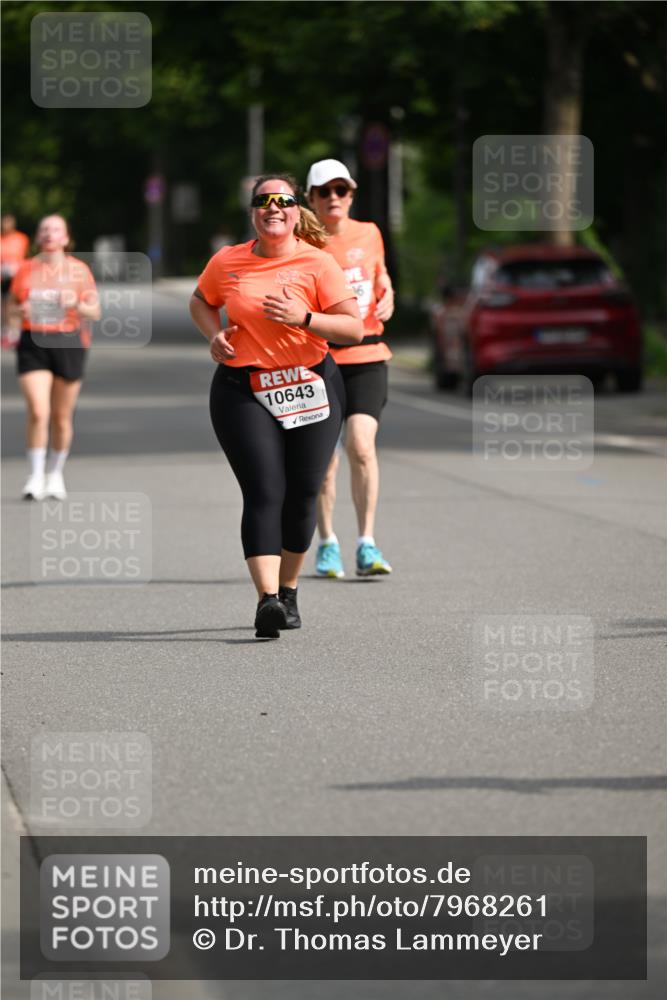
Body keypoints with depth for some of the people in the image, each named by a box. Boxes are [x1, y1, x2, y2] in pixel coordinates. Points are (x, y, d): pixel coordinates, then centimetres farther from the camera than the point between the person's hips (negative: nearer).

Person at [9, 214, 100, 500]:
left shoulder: (78, 270, 4)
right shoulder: (26, 269, 7)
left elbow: (95, 312, 4)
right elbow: (11, 308, 14)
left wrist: (76, 305, -17)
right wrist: (20, 311, -9)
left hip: (68, 344, 0)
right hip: (33, 344, 0)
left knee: (61, 417, 6)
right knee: (38, 412, -14)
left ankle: (55, 474, 24)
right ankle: (35, 477, -6)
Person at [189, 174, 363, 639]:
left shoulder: (318, 263, -3)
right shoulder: (227, 262, 3)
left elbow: (354, 329, -5)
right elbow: (201, 301, 24)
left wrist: (304, 318, -20)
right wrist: (214, 334, 4)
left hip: (311, 386, 0)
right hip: (243, 388, 0)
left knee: (302, 494, 4)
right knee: (265, 493, -14)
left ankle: (289, 592, 24)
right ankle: (268, 599, -22)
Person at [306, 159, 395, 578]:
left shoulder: (369, 234, 6)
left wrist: (387, 298, 3)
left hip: (366, 357, 1)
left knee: (361, 446, -15)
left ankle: (367, 545, -10)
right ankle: (328, 544, 20)